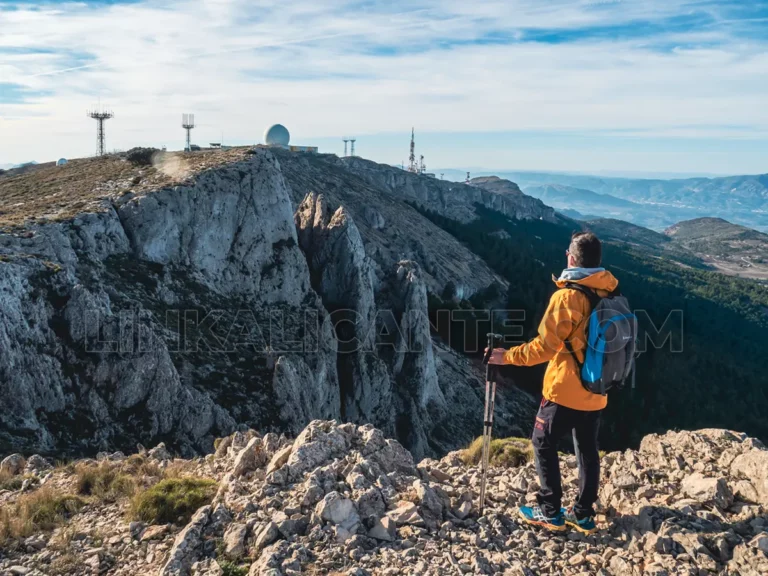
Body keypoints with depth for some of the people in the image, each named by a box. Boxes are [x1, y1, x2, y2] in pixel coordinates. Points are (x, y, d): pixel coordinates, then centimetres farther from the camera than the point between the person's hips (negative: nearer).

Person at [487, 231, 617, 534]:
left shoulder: (567, 296, -19)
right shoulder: (610, 295, 2)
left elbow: (546, 345, -19)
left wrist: (508, 356, -9)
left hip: (565, 390, -6)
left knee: (543, 444, 10)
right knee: (588, 450, 15)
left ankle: (551, 512, 14)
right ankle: (584, 515, 23)